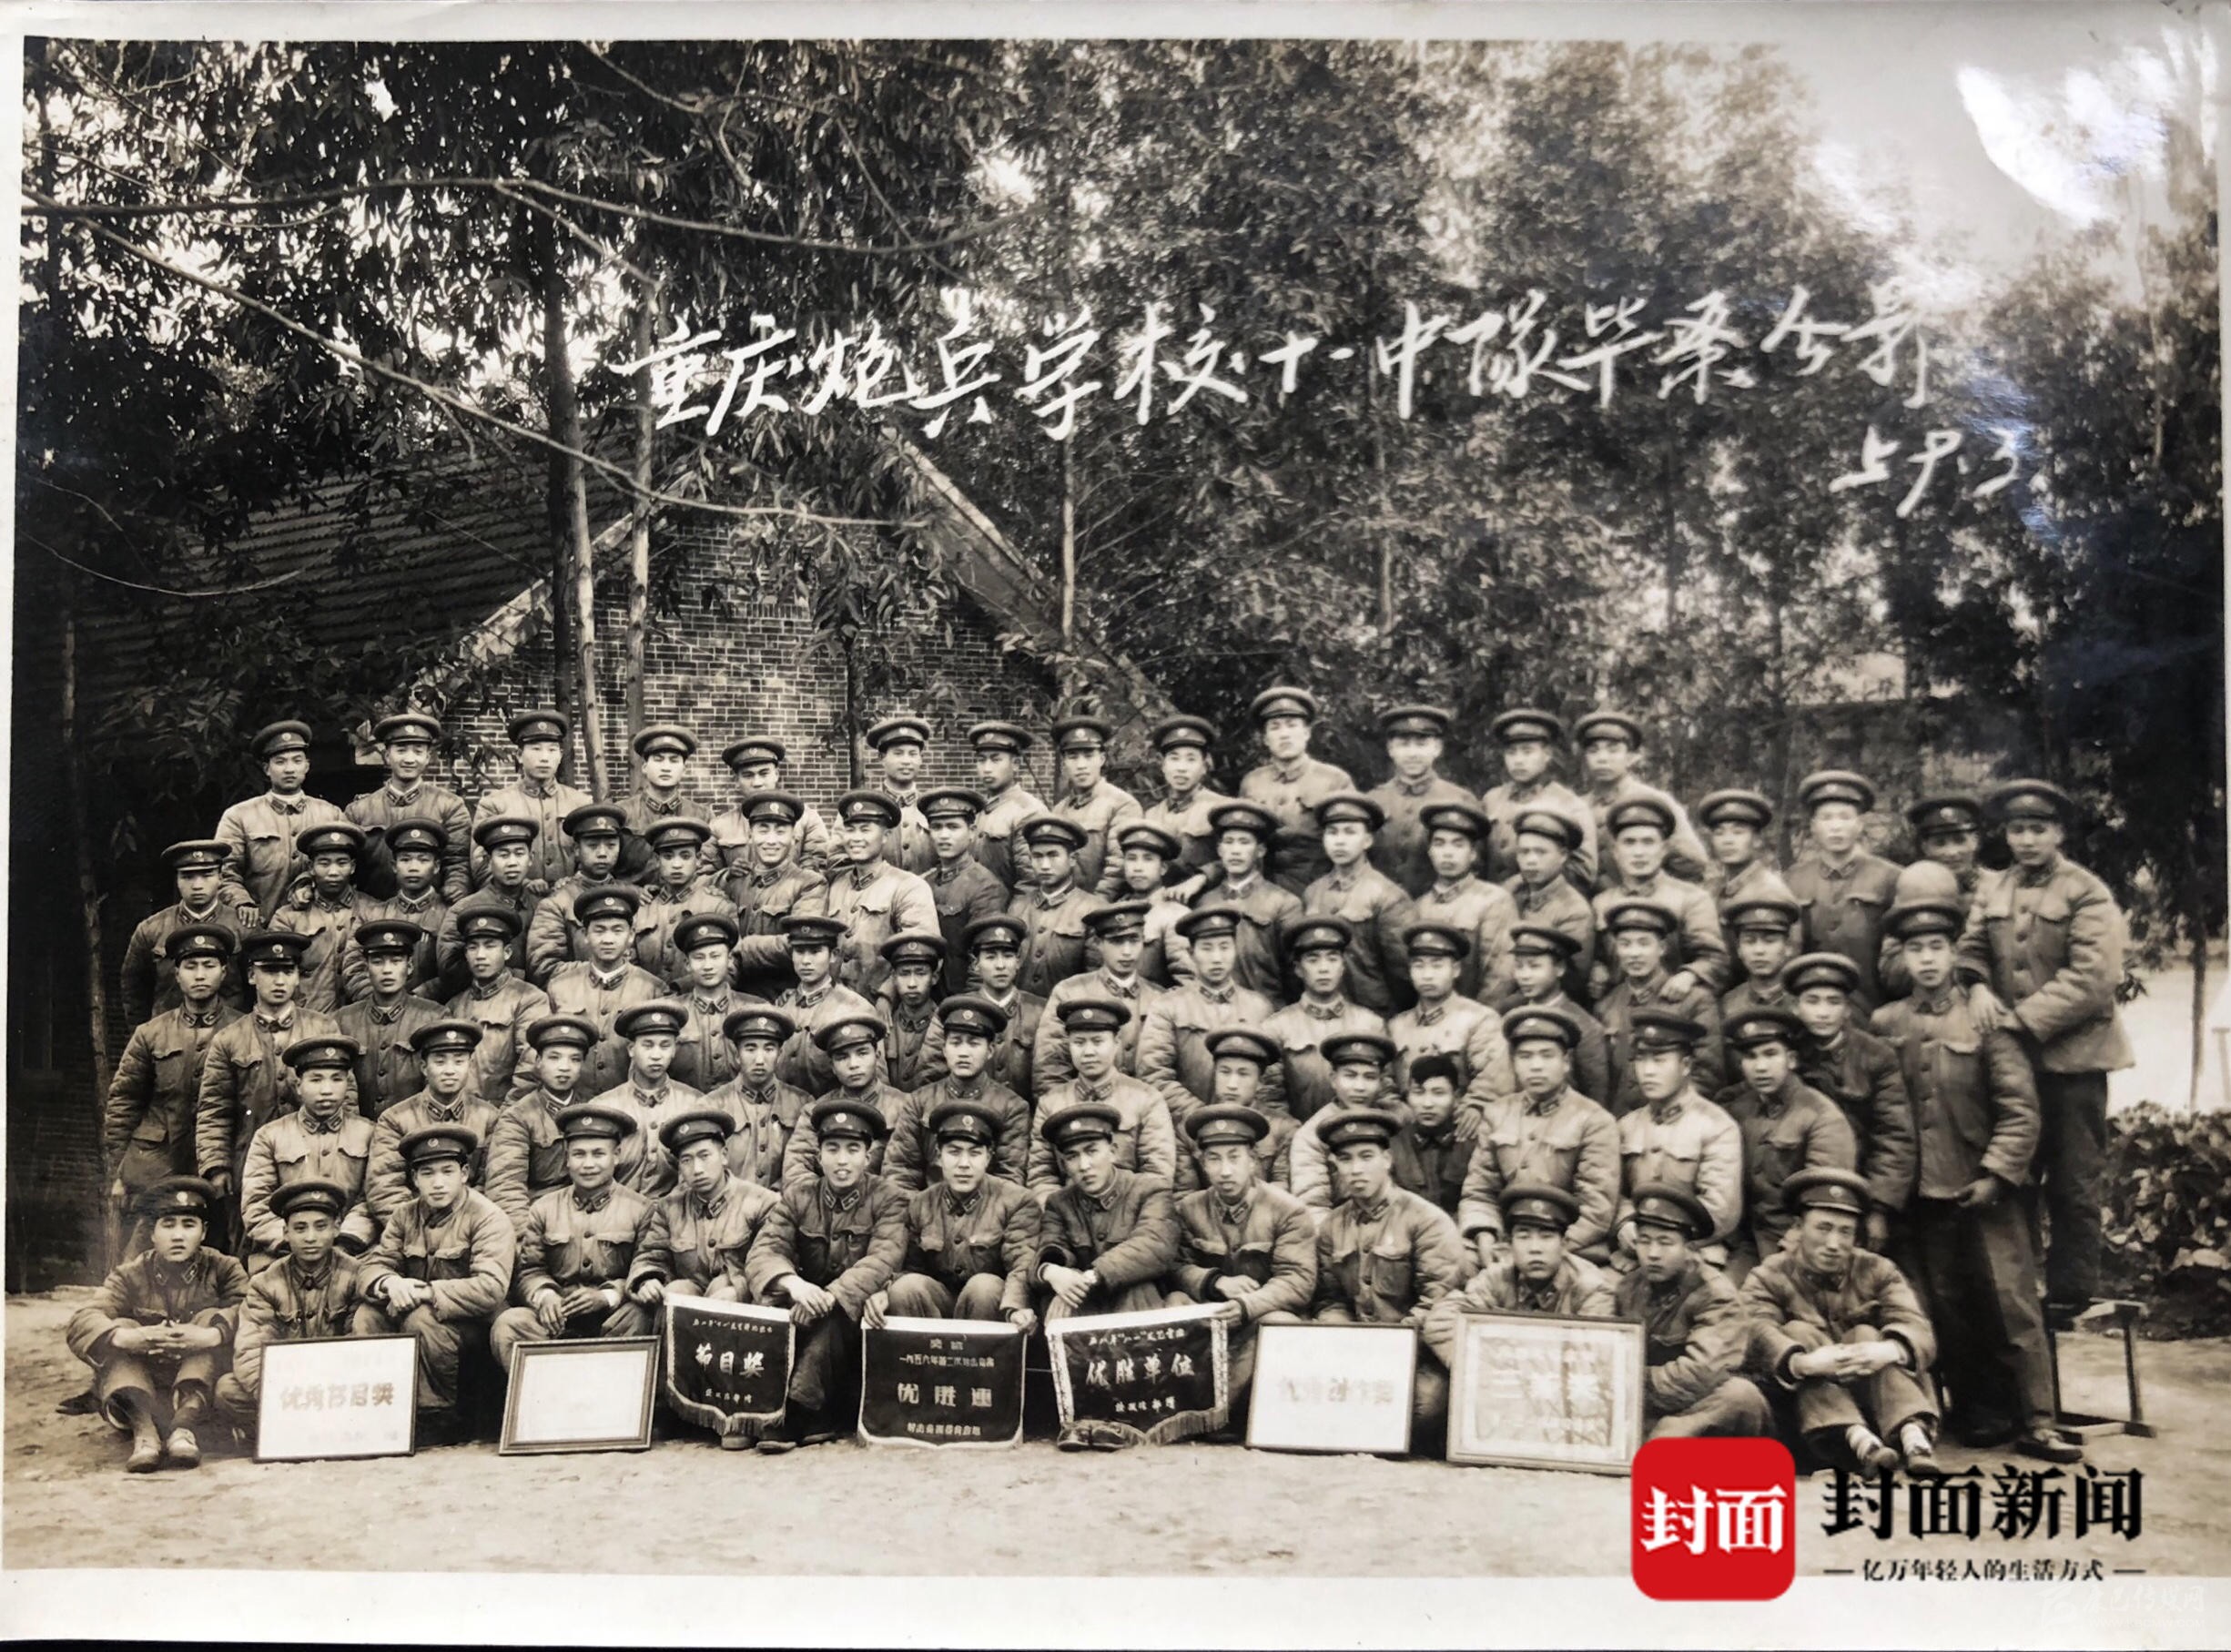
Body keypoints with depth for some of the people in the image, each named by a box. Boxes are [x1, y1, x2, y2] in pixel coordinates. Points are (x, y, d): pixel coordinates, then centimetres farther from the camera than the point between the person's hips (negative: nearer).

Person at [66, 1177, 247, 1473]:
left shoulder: (222, 1270, 1)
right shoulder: (131, 1277, 3)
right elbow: (81, 1324, -15)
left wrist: (210, 1335, -40)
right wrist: (127, 1337, -37)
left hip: (203, 1391, -1)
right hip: (139, 1396, 1)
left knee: (211, 1318, -19)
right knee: (120, 1327, -18)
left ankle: (186, 1421, -36)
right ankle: (144, 1428, -41)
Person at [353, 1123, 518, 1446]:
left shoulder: (488, 1218, -14)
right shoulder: (404, 1215, 7)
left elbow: (491, 1288, -25)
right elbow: (371, 1267, 2)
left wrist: (428, 1292, -27)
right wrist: (389, 1282, -23)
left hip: (472, 1324, -6)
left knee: (421, 1321, -32)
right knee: (367, 1316, -18)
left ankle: (440, 1419, -15)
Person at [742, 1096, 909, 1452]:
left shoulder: (888, 1200, -2)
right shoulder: (798, 1196, 6)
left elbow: (883, 1260, -19)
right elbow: (761, 1252, -8)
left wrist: (831, 1296, -37)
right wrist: (792, 1282, -33)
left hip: (860, 1316, -3)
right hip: (809, 1303, 3)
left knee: (833, 1318, -34)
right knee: (770, 1305, -28)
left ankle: (798, 1411, -28)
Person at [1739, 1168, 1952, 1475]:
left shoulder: (1877, 1271, 7)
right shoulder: (1769, 1278, 0)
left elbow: (1918, 1329, -13)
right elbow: (1759, 1335, -22)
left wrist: (1890, 1350, -38)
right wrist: (1803, 1362, -44)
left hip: (1879, 1401, 1)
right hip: (1806, 1402, -1)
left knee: (1866, 1334, -20)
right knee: (1796, 1332, -23)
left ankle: (1913, 1436, -41)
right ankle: (1858, 1440, -43)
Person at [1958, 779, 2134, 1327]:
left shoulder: (2087, 894, -6)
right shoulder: (1991, 890, 10)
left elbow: (2092, 980, -14)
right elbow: (1971, 948, 9)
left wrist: (2023, 1019, -18)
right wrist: (1977, 987, -13)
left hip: (2071, 1055, -5)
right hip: (2009, 1055, 5)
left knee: (2073, 1184, 3)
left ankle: (2069, 1294, 13)